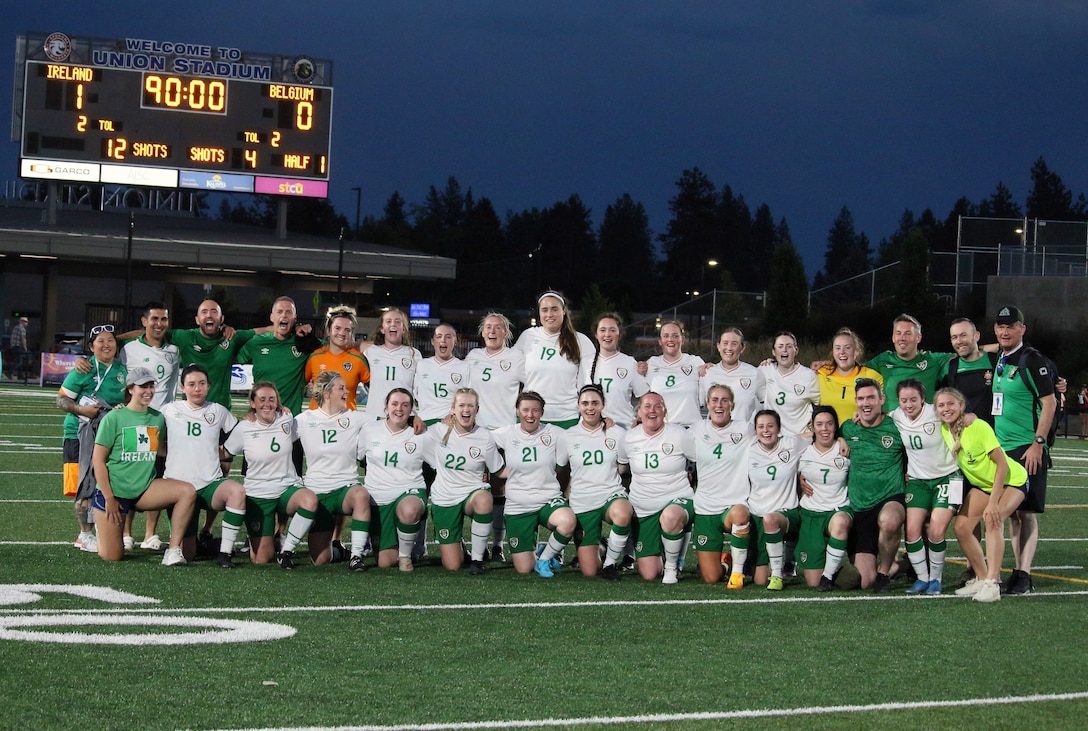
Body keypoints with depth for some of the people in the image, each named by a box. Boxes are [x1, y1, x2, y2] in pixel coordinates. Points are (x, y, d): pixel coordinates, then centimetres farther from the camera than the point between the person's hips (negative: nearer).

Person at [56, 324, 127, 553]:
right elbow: (61, 400, -6)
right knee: (85, 488, -5)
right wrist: (81, 410, -21)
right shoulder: (84, 370, -7)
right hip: (80, 434, -5)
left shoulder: (122, 371, 9)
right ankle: (86, 535, 1)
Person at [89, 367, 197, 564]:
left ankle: (173, 550, -21)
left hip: (145, 489, 4)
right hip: (114, 490, -4)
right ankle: (101, 524, 30)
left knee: (187, 491, -23)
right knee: (111, 556, -4)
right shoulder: (114, 418, -8)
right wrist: (109, 498, -12)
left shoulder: (158, 418, 5)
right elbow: (98, 460, -9)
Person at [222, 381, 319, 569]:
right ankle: (256, 540, 34)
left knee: (310, 500, -36)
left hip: (288, 489, 2)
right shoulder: (244, 428, -6)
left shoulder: (287, 420, -1)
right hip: (258, 495, -2)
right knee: (261, 559, -6)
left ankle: (286, 549, -14)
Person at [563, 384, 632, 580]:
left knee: (622, 514, -41)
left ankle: (611, 562, -14)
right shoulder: (568, 436, 1)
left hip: (611, 494, 0)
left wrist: (602, 479, 2)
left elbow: (622, 468, 11)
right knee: (589, 572, -5)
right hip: (582, 503, 0)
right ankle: (596, 549, 34)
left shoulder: (616, 433, 1)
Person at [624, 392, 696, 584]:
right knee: (648, 574, -6)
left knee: (670, 516, -43)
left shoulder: (679, 435, -6)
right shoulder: (629, 438, 2)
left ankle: (672, 566, -14)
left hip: (678, 499, -3)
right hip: (643, 510, 3)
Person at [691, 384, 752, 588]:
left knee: (739, 514, -42)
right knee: (711, 578, -3)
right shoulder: (698, 430, 8)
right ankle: (724, 562, 36)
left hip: (736, 504, -2)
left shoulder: (746, 429, -1)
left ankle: (737, 569, -17)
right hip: (705, 508, 2)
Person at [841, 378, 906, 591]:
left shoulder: (895, 428, -1)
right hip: (859, 507, 2)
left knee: (889, 522, -42)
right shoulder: (848, 429, 6)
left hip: (891, 499, -2)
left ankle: (884, 571, -13)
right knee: (864, 582, -7)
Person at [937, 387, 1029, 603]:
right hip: (981, 485, 7)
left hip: (1011, 480, -7)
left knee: (992, 518, -30)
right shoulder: (943, 431, -9)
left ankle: (992, 584, -31)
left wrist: (993, 502, -28)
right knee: (961, 527, -9)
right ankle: (982, 578, 8)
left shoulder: (978, 427, -27)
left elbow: (1002, 464, -25)